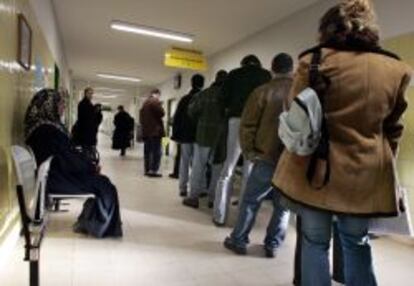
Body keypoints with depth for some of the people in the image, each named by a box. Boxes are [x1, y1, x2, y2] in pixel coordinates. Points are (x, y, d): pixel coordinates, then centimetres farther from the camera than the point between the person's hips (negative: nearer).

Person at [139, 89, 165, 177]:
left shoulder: (145, 103, 19)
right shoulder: (155, 102, -9)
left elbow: (141, 117, 20)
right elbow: (162, 113, -17)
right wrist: (161, 107, 2)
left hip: (146, 131, 9)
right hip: (155, 131, -9)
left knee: (147, 151, 11)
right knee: (156, 152, -6)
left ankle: (147, 170, 15)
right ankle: (153, 170, -10)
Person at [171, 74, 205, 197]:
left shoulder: (184, 99, 5)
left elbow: (176, 118, 5)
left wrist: (176, 135, 8)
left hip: (185, 135, 2)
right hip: (200, 136, -2)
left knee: (184, 162, 8)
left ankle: (183, 188, 8)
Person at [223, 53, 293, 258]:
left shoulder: (263, 92, -4)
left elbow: (247, 125, -5)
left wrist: (250, 152, 4)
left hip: (268, 157, -2)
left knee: (250, 201, 11)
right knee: (283, 205, 15)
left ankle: (238, 241, 20)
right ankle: (272, 245, 21)